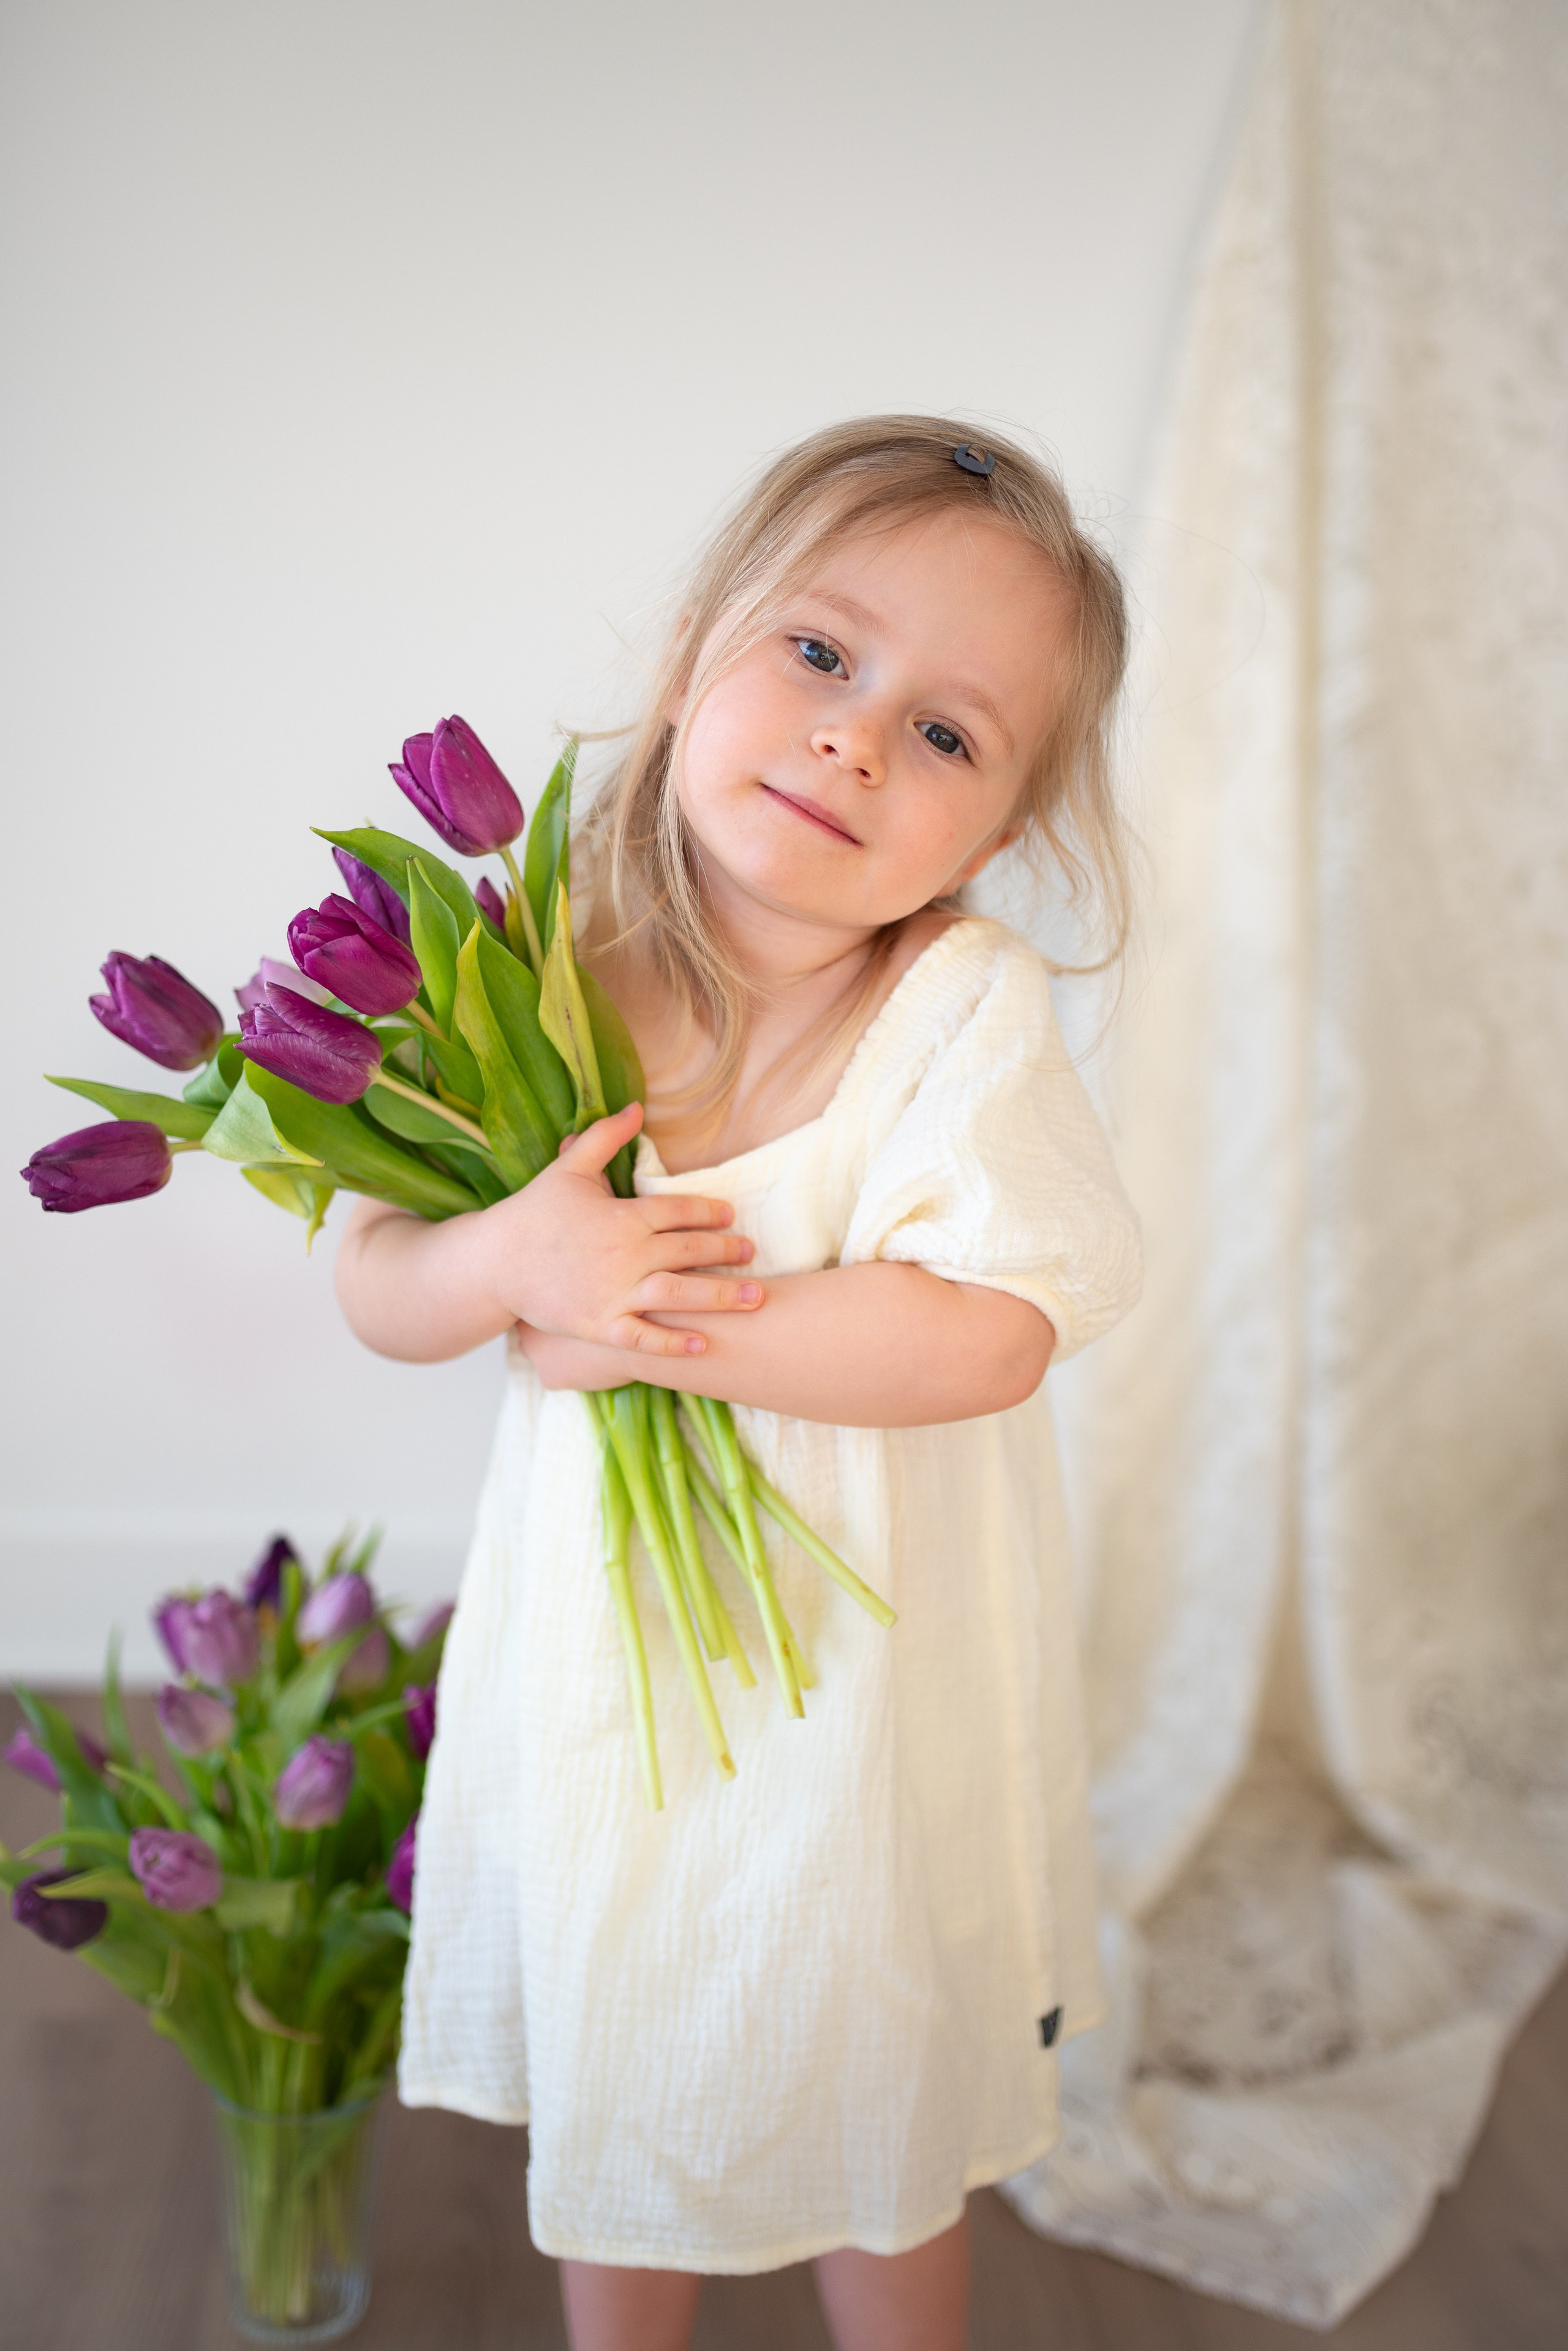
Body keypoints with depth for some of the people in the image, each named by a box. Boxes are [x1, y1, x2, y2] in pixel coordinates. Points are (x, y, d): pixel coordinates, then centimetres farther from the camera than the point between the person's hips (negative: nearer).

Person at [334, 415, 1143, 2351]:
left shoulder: (967, 1007, -19)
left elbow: (981, 1334, -28)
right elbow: (376, 1289, -5)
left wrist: (646, 1329, -25)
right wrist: (514, 1259, -26)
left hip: (855, 1704, -3)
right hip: (594, 1676, 3)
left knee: (871, 2140, 20)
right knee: (604, 2101, 25)